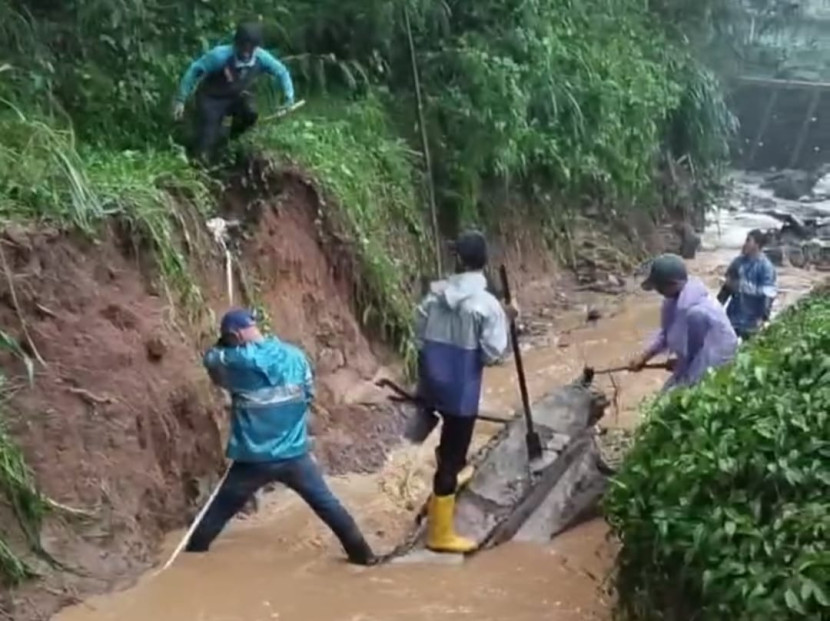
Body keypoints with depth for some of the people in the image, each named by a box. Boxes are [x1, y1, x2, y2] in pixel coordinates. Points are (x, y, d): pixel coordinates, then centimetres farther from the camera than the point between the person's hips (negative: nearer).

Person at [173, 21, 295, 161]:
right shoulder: (220, 56, -35)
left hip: (237, 96, 4)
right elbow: (194, 70, -26)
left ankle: (232, 144, 5)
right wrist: (180, 100, -24)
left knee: (250, 113, -26)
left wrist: (289, 97, -17)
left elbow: (281, 71, -8)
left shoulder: (261, 58, -24)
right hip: (211, 98, -4)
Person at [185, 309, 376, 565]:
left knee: (218, 513, 16)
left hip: (253, 460, -2)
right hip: (294, 456, 2)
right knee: (328, 505, 14)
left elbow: (211, 360, 9)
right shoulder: (295, 356, -1)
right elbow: (308, 396, 11)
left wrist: (228, 344, 22)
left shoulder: (236, 362, -13)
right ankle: (362, 553, 16)